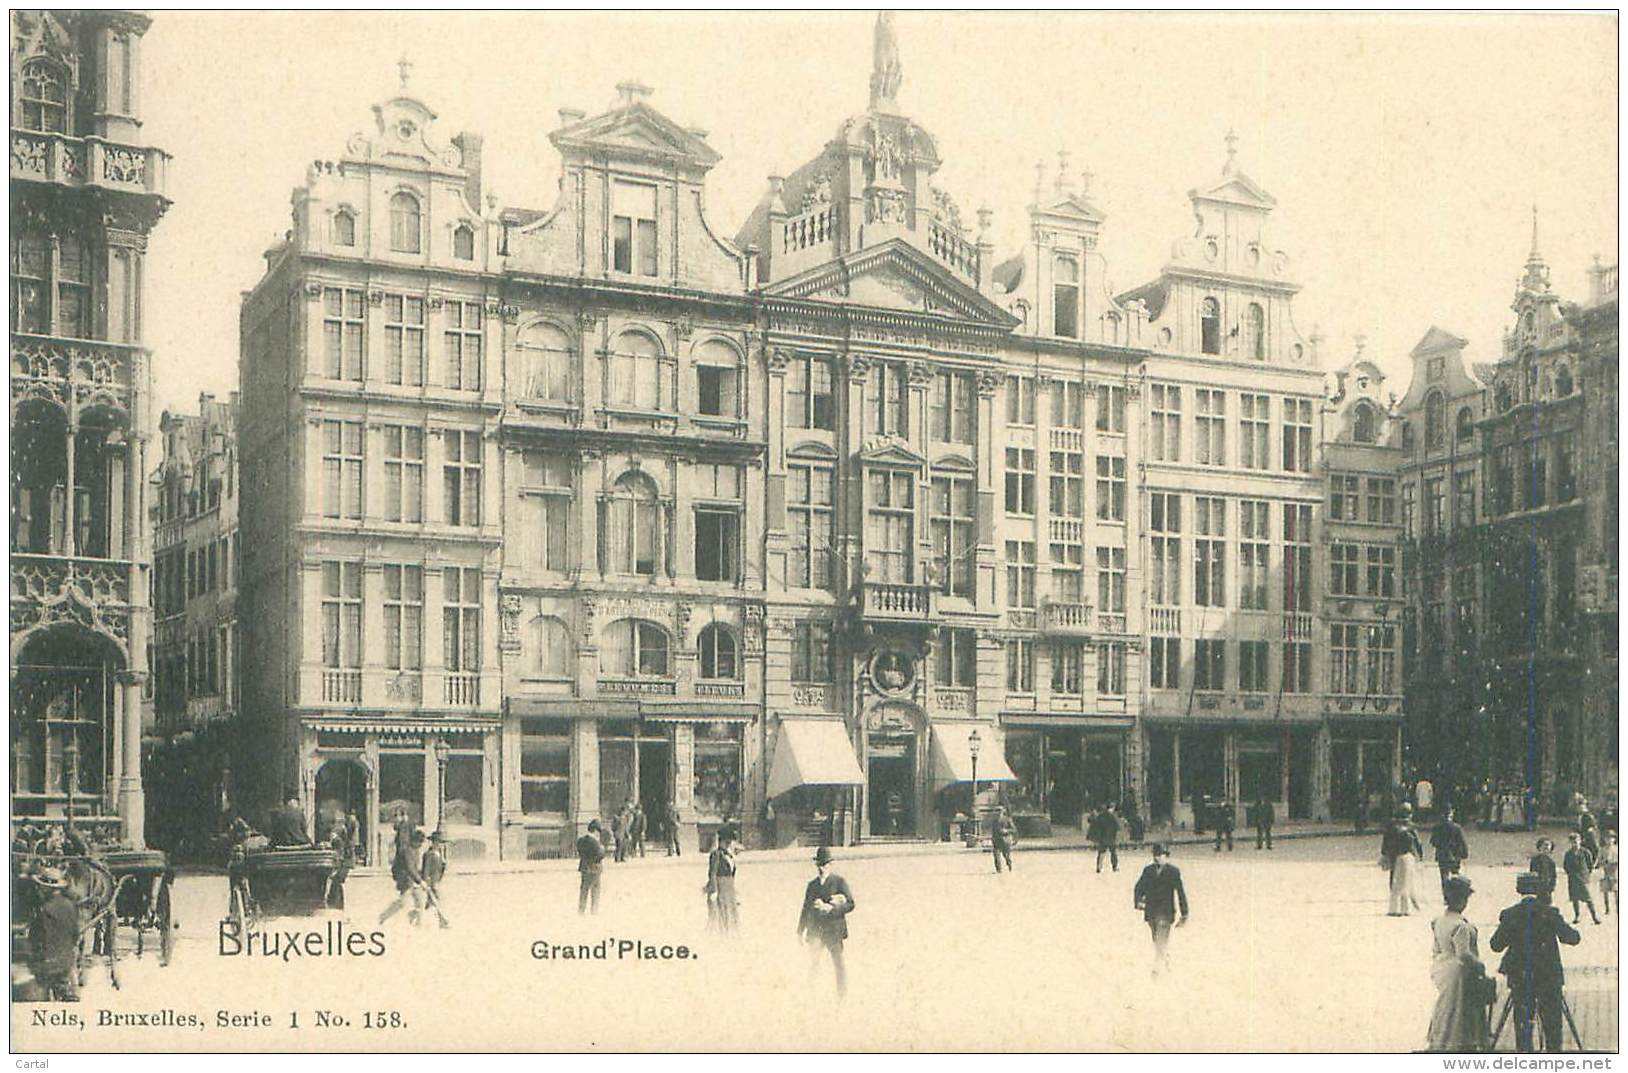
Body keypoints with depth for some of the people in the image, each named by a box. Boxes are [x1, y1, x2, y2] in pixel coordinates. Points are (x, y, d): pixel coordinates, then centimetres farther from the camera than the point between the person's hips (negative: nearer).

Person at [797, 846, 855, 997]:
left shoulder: (839, 882, 1)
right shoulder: (812, 885, 14)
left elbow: (850, 904, -6)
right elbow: (806, 909, 19)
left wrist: (831, 908, -19)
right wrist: (800, 931, 16)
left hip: (833, 930, -4)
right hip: (815, 931, 4)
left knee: (838, 963, -5)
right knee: (813, 963, 3)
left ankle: (842, 995, 1)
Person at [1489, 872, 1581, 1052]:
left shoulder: (1509, 915, -6)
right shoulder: (1549, 913, -10)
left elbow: (1495, 945, -1)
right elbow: (1573, 938, -4)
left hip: (1519, 978, 1)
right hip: (1548, 977, -1)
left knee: (1522, 1023, 10)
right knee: (1552, 1023, 10)